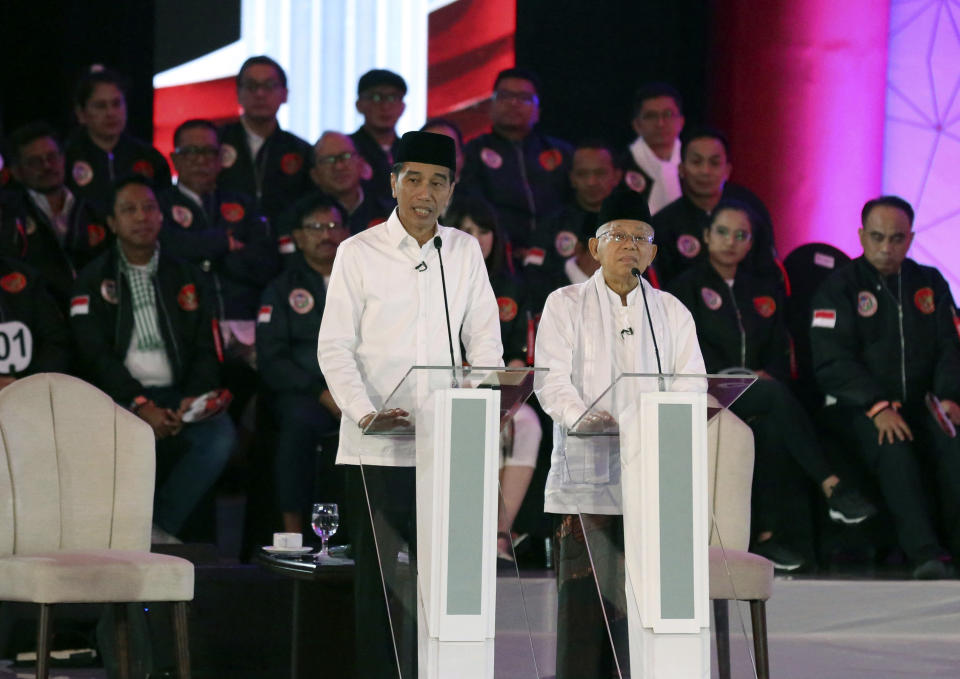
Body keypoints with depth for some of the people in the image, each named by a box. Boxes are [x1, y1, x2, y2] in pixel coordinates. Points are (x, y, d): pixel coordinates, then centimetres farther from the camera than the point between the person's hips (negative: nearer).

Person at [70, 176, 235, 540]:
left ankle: (159, 528, -23)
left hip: (175, 393, 3)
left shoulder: (184, 277, 18)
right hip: (118, 396, -3)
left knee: (220, 432, -29)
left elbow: (204, 349, 13)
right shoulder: (93, 279, 8)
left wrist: (197, 394, -9)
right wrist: (139, 405, -19)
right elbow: (95, 354, -4)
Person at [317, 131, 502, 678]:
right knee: (380, 576, -4)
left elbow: (484, 339, 11)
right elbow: (335, 347, -2)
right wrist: (365, 412, -17)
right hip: (376, 448, -3)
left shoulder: (465, 252, 12)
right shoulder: (359, 253, 2)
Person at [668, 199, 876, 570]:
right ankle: (831, 488, -38)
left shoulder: (764, 293, 23)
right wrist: (738, 376, -16)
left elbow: (780, 356, 16)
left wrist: (766, 377, -7)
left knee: (774, 428, -33)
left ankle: (768, 535, -34)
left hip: (757, 397, 4)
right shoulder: (687, 286, 9)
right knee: (777, 395, -33)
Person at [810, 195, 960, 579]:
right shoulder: (839, 288, 3)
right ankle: (925, 555, -43)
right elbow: (832, 362, -7)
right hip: (858, 408, -3)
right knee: (893, 448, -35)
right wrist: (877, 407, -21)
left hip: (921, 404, 3)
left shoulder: (929, 283, 17)